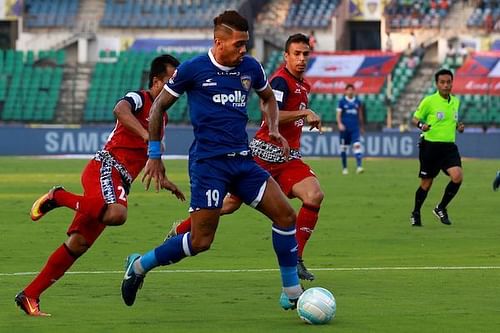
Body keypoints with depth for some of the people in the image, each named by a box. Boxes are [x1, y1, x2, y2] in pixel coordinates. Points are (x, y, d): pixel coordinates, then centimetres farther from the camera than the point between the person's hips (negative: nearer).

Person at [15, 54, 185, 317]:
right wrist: (147, 134, -40)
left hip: (118, 184, 9)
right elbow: (120, 110, -29)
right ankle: (59, 197, -17)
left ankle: (30, 296, 3)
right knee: (117, 213, -39)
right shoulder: (138, 99, -3)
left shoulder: (160, 117, 25)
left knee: (77, 245, 2)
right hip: (105, 168, -9)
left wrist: (163, 182, 34)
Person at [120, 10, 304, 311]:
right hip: (208, 162, -6)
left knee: (286, 215, -4)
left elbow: (268, 98, 29)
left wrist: (274, 129, 11)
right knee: (201, 241, -12)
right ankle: (139, 266, 9)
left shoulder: (250, 68, 8)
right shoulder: (193, 69, -6)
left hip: (242, 160, 6)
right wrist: (155, 155, 4)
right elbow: (159, 106, 5)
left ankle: (292, 294, 7)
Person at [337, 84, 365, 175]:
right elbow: (338, 115, -2)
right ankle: (344, 168, 17)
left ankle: (359, 166, -22)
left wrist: (362, 126, 20)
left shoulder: (357, 101, 9)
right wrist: (340, 124, -18)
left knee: (357, 145, -14)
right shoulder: (342, 101, 1)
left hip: (355, 128, 1)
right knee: (343, 147, 4)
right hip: (345, 128, -1)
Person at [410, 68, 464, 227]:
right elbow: (415, 118, 0)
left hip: (449, 146, 4)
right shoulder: (429, 101, -7)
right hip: (430, 146, -4)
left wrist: (458, 126, 3)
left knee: (457, 176, -17)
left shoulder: (455, 101, 9)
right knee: (426, 183, 3)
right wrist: (421, 125, -21)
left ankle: (441, 209, 4)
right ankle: (415, 214, 27)